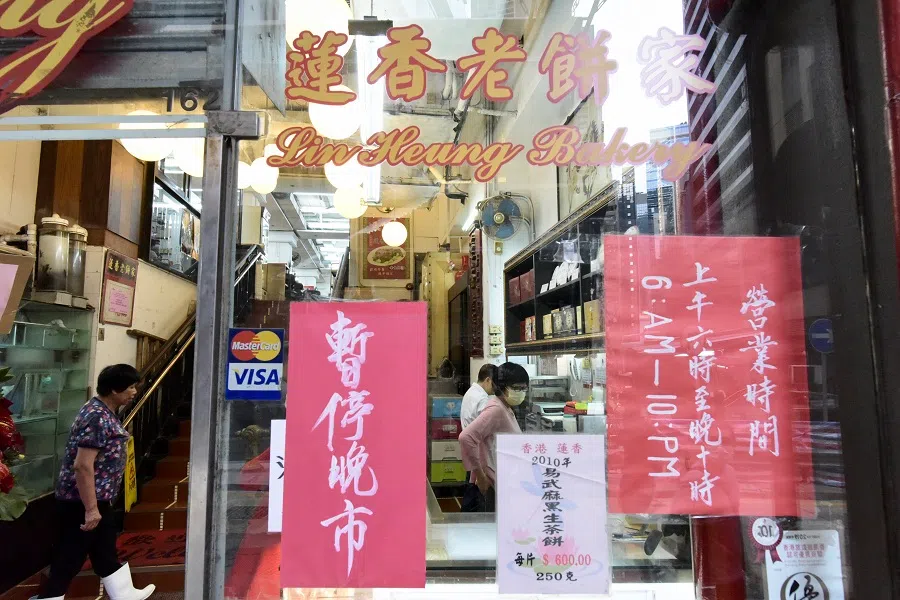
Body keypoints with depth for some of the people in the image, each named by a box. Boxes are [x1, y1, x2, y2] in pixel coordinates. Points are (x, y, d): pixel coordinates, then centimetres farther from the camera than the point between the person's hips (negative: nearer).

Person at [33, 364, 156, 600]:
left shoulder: (105, 413, 8)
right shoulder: (98, 418, -24)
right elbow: (82, 466, -27)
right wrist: (90, 509, -24)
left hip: (99, 500, 10)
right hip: (81, 503, -10)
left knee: (106, 552, 20)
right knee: (68, 560, 3)